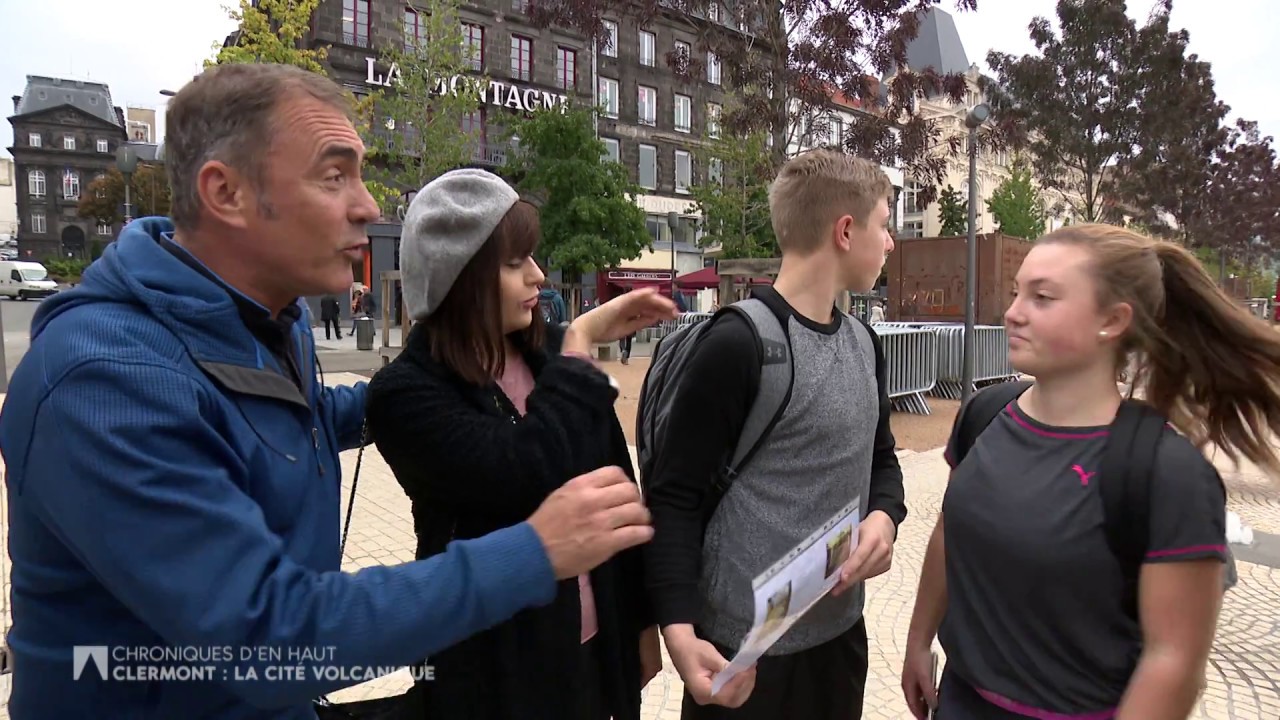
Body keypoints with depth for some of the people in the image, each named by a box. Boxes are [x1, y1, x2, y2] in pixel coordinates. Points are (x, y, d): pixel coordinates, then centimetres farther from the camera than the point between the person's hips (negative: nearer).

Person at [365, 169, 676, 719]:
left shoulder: (548, 353, -2)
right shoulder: (407, 393, -15)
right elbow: (527, 475, -29)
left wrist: (642, 616, 9)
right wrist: (581, 344, -18)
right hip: (497, 667, -4)